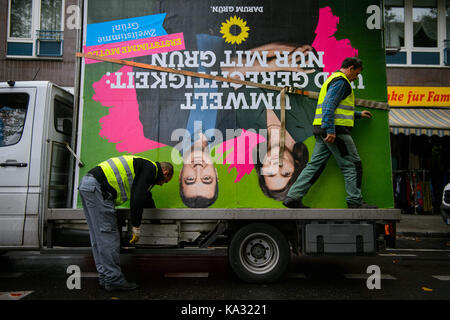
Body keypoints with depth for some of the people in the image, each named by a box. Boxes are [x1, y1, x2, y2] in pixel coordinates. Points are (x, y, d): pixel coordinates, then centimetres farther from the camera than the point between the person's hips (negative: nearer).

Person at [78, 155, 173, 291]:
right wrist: (136, 228, -9)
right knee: (108, 235, -6)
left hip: (86, 185, 11)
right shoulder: (150, 169, -4)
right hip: (97, 188, -11)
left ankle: (105, 277, 19)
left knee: (99, 237, 12)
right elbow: (137, 198, -16)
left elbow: (145, 196, 39)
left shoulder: (144, 166, 26)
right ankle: (114, 280, 1)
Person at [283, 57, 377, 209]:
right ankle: (355, 202, 6)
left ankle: (293, 197, 2)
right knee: (352, 165, 0)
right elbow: (329, 105, -20)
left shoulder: (332, 79, 27)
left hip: (323, 131, 10)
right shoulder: (341, 80, -6)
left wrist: (358, 114, 40)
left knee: (315, 165, 6)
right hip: (336, 129, -10)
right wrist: (331, 130, -26)